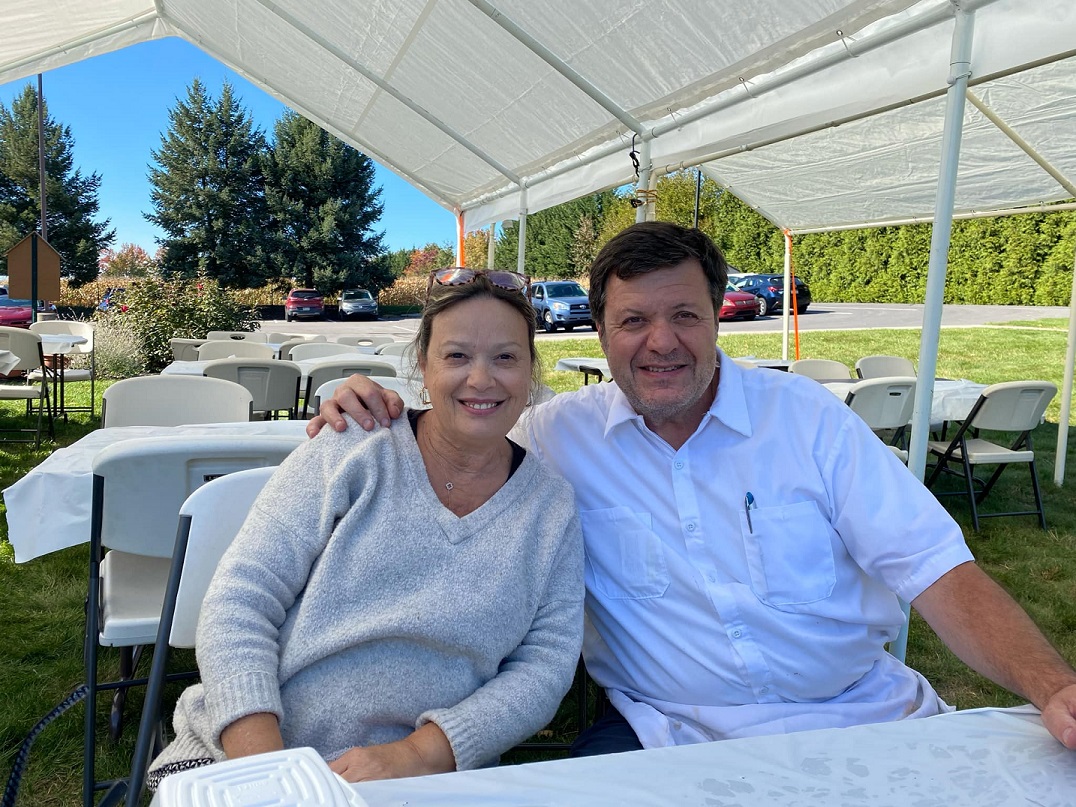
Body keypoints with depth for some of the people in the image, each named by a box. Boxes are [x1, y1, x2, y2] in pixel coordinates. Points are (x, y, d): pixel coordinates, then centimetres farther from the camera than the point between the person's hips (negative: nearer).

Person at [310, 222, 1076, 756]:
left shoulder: (806, 414, -3)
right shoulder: (562, 432, -1)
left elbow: (936, 568, -5)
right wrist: (368, 422, -11)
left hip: (863, 716, 2)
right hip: (667, 734, -1)